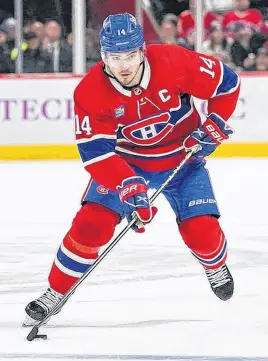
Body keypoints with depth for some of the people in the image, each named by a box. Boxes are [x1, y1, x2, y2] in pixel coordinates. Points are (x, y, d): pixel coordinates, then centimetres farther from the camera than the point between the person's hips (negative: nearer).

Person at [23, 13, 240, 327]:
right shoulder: (90, 92, -25)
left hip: (181, 157, 0)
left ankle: (216, 267, 27)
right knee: (92, 223, -17)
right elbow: (95, 152, -27)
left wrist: (213, 126, -16)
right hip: (123, 161, 0)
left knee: (200, 229, -10)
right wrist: (129, 186, -39)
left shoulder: (174, 62, -26)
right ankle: (56, 292, -1)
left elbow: (226, 83, -12)